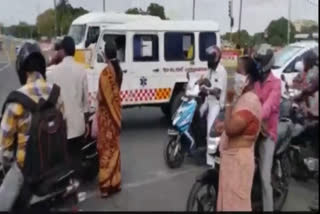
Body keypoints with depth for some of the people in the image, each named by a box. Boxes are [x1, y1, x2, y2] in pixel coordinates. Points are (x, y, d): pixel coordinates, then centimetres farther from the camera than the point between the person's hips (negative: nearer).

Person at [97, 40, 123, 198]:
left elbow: (102, 97, -17)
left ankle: (107, 183, 10)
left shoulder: (106, 72, -20)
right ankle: (115, 181, 26)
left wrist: (97, 96, 1)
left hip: (107, 114, -7)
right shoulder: (118, 70, 4)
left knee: (106, 148, 1)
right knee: (114, 146, 15)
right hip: (116, 111, 8)